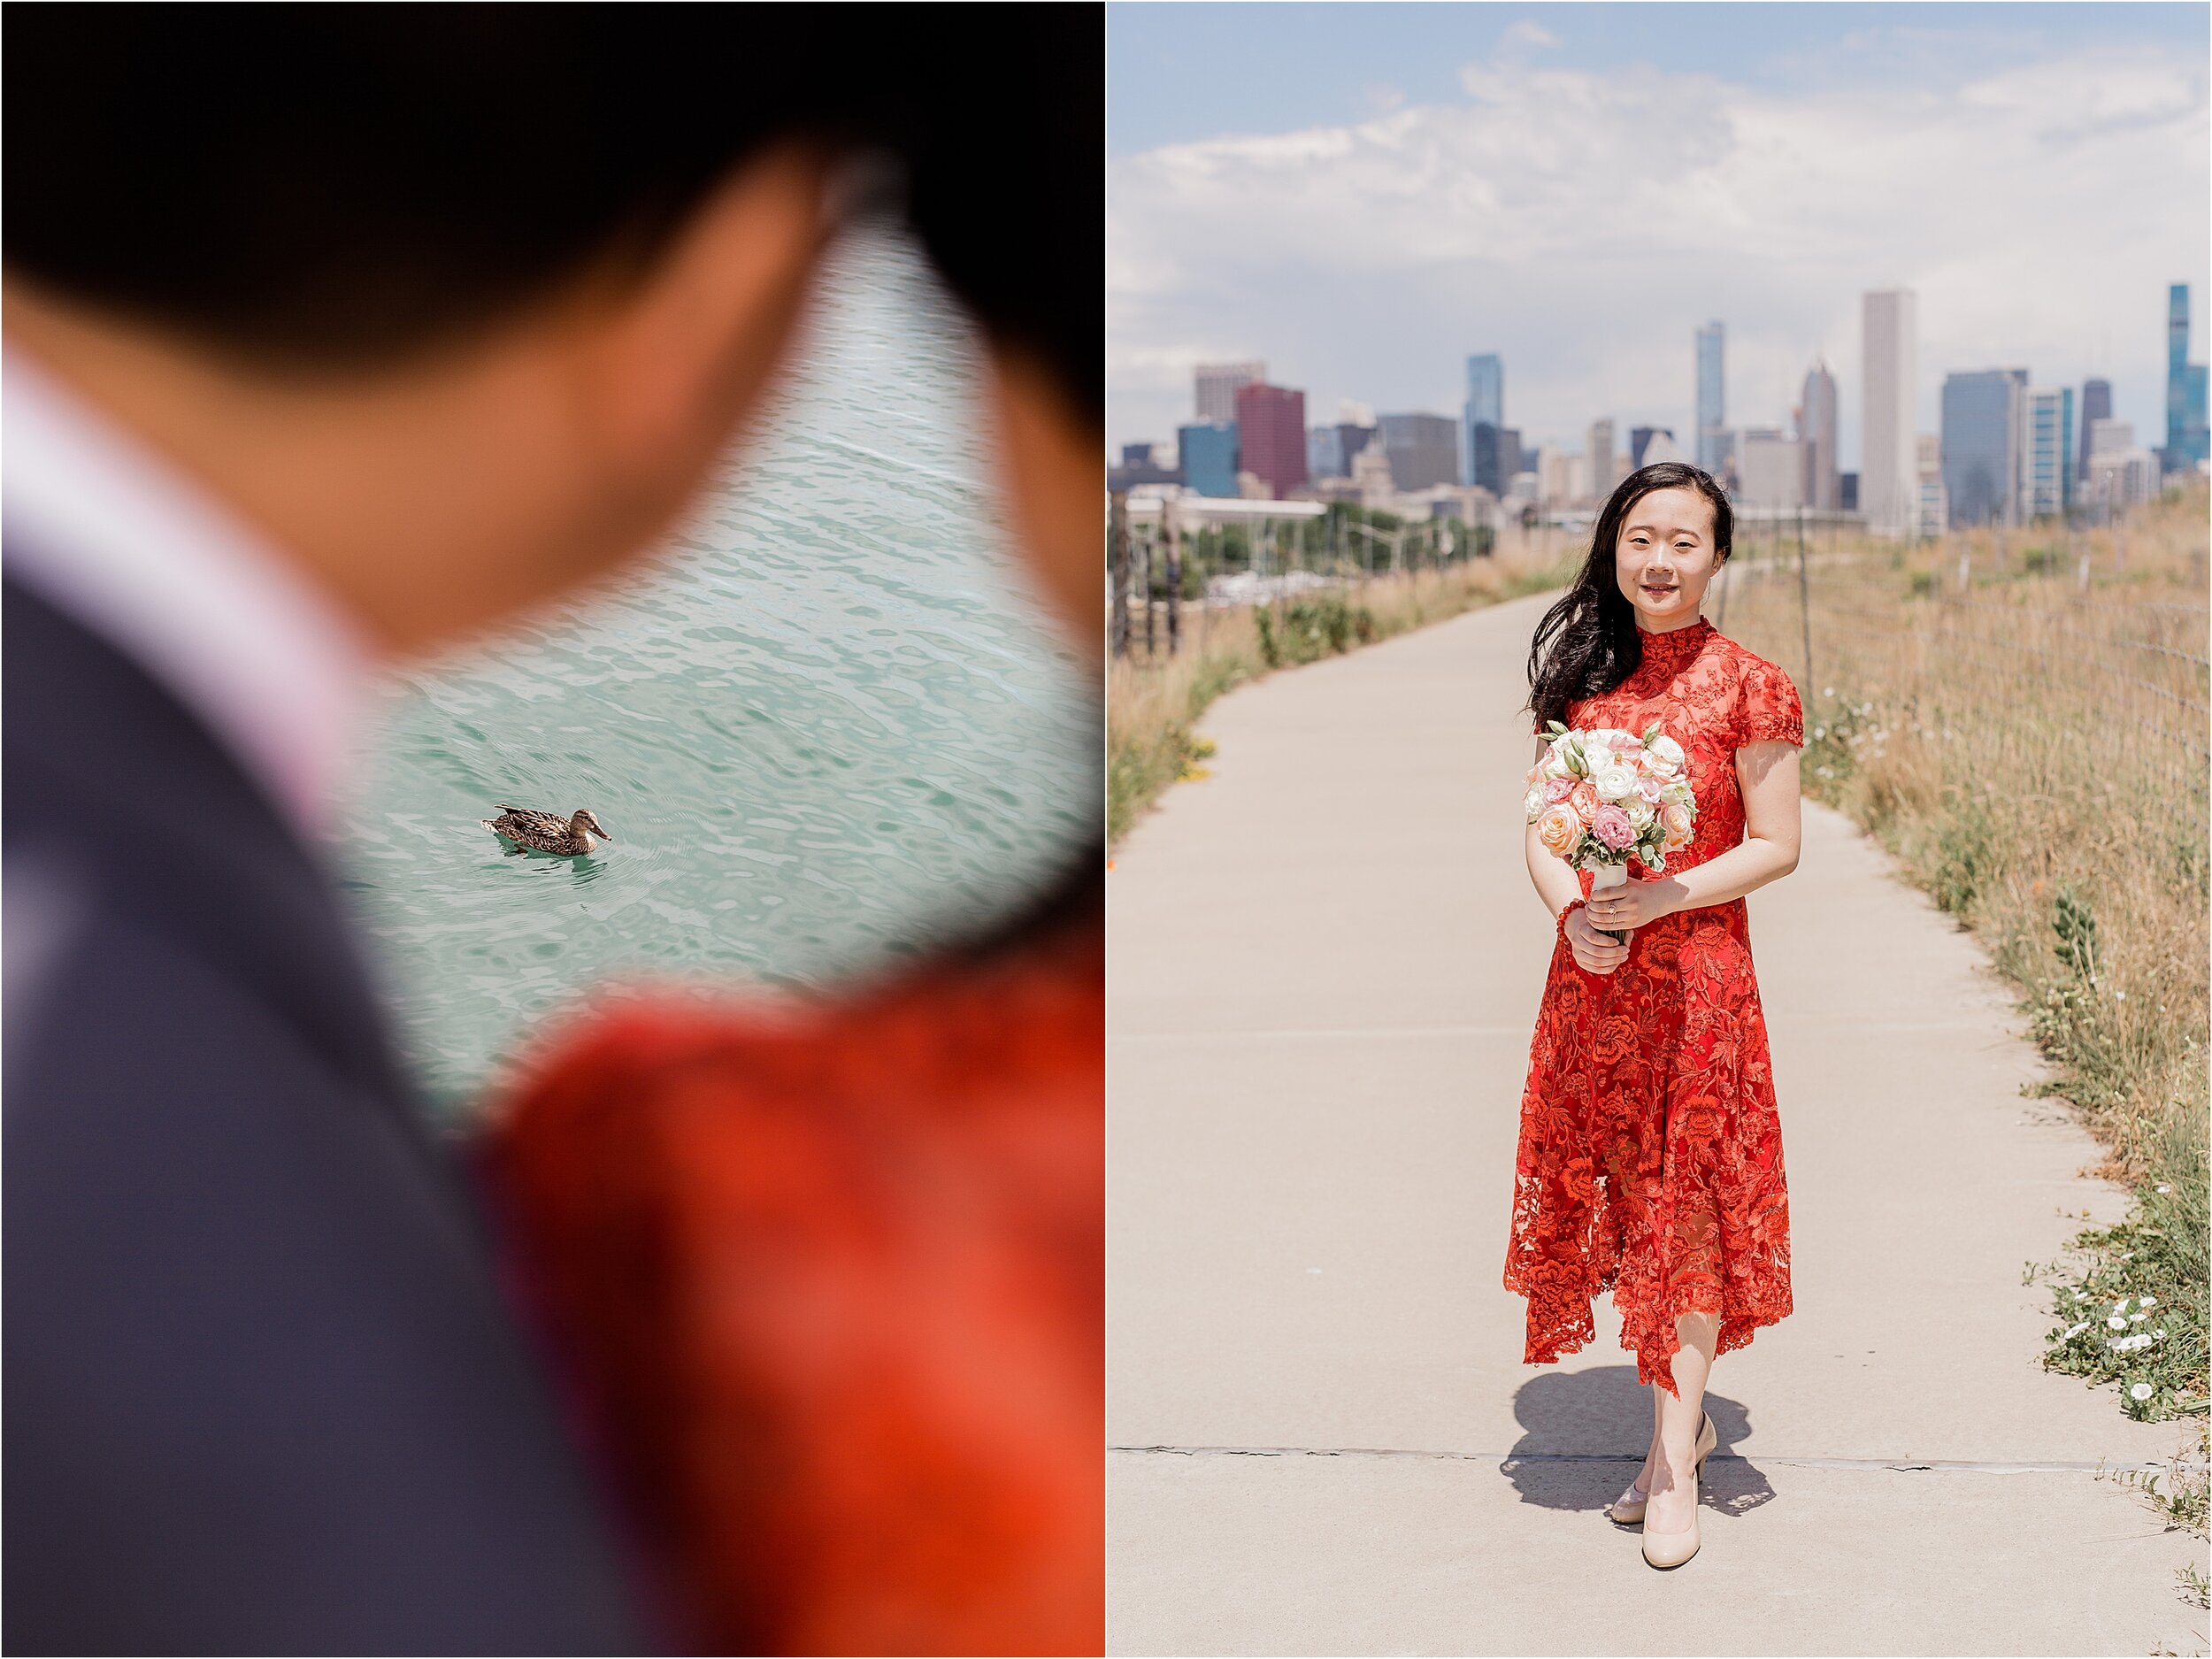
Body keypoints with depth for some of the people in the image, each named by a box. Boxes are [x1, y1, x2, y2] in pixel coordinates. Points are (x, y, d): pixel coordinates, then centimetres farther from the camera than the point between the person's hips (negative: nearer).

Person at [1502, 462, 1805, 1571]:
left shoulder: (1745, 686, -5)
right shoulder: (1579, 677, 7)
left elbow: (1776, 846, -6)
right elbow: (1543, 827, 8)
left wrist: (1657, 899, -17)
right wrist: (1574, 912, -11)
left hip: (1700, 976, -4)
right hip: (1593, 974, 4)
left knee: (1691, 1207, -1)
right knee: (1617, 1189, 10)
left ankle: (1673, 1456, 7)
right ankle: (1686, 1415, 28)